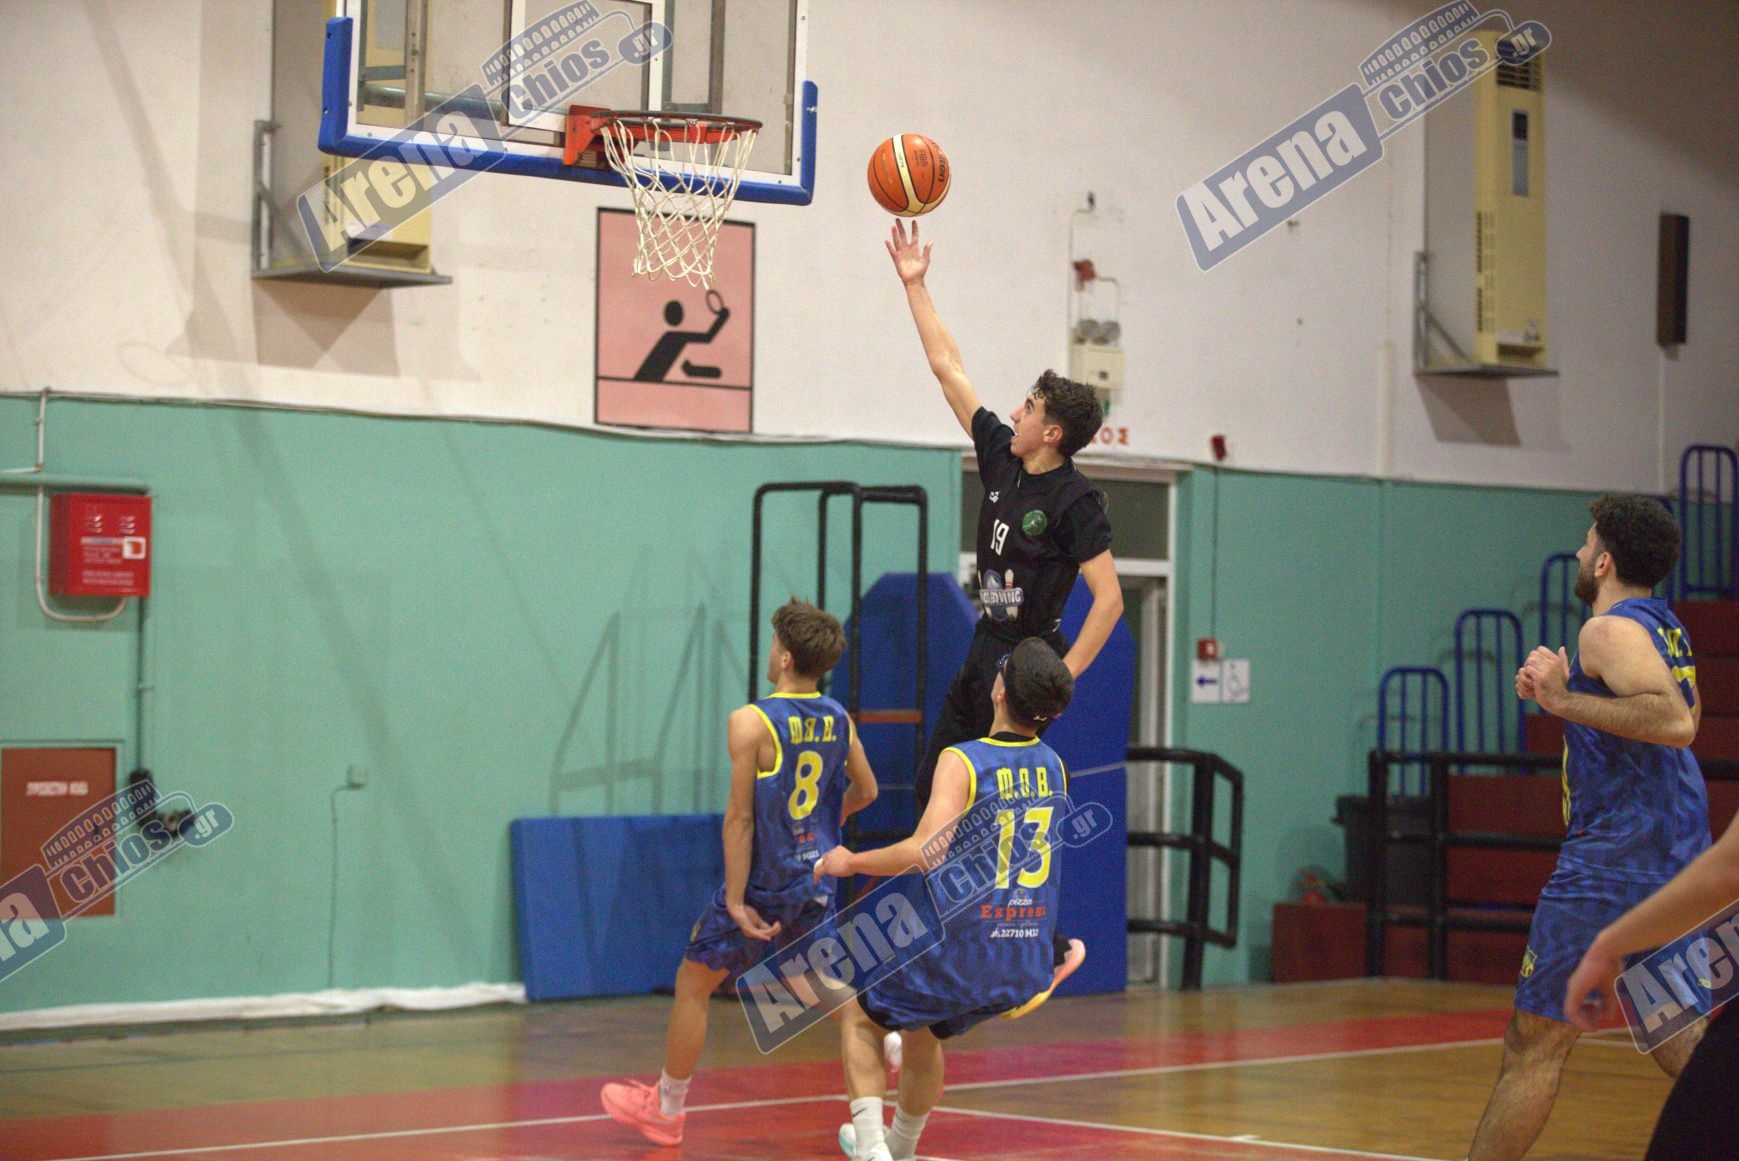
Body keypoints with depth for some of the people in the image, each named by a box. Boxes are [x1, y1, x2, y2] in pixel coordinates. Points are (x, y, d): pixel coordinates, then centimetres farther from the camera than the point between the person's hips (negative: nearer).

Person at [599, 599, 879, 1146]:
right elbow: (866, 792, 16)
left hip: (765, 882, -5)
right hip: (819, 881, 5)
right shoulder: (838, 721, 2)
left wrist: (736, 901, -15)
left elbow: (740, 818, -17)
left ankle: (665, 1110, 21)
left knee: (693, 984, 10)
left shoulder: (752, 722, -16)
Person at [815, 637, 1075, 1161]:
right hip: (1027, 968, 6)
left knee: (861, 1019, 18)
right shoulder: (1055, 769, 4)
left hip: (961, 952, -6)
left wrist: (851, 862, -13)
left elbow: (926, 853, -26)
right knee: (923, 1033, 32)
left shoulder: (963, 762, -16)